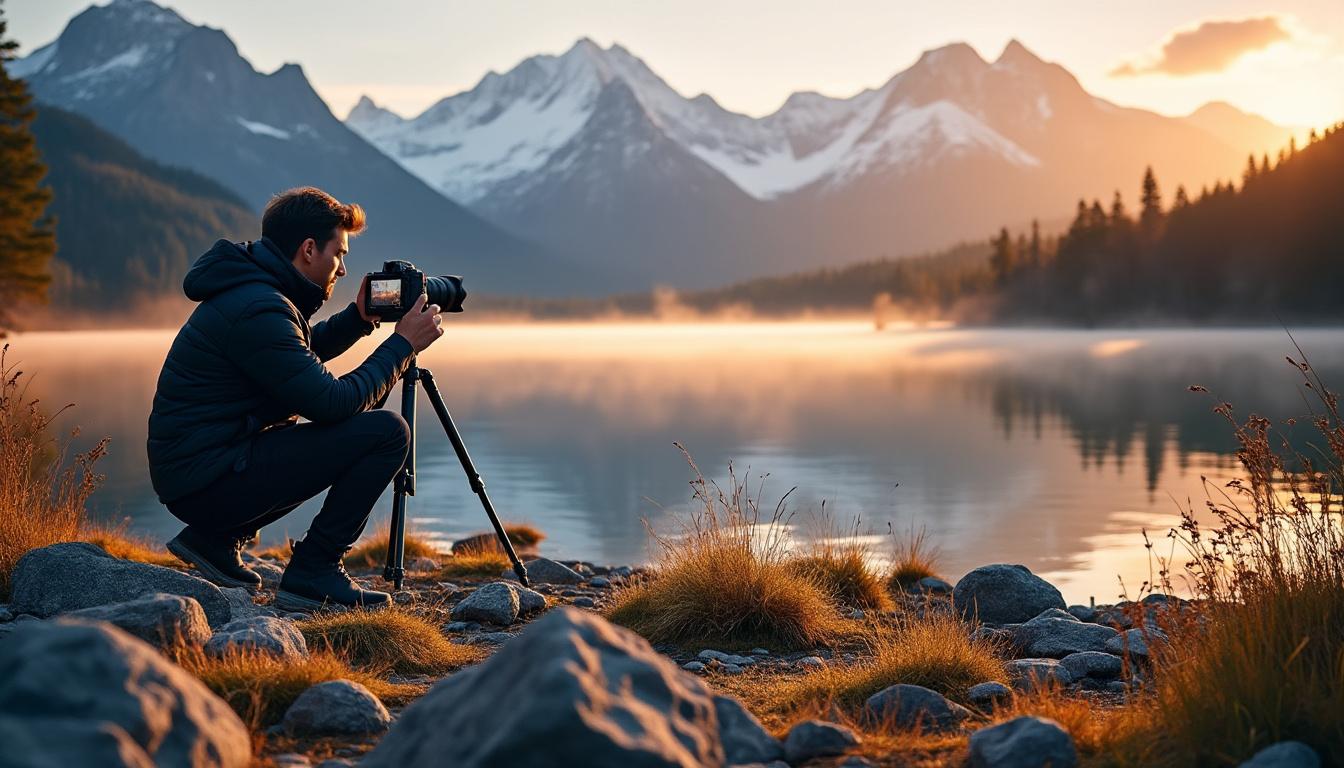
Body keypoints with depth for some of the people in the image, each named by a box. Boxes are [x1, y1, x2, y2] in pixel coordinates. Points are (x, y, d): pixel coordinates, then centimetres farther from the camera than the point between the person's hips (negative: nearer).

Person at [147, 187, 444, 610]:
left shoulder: (255, 290, 11)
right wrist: (403, 344, -9)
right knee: (385, 432, -13)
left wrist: (358, 319, 14)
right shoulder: (258, 311, -20)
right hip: (207, 480, -10)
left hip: (191, 471, 10)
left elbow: (303, 353, 29)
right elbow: (334, 403, -20)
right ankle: (313, 573, -6)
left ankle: (216, 538, 19)